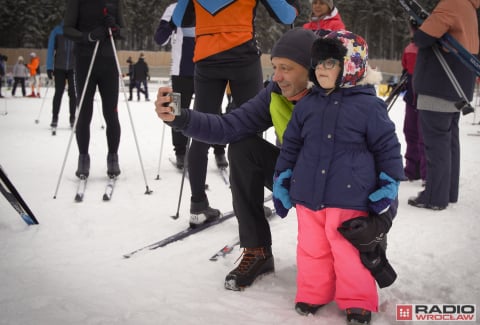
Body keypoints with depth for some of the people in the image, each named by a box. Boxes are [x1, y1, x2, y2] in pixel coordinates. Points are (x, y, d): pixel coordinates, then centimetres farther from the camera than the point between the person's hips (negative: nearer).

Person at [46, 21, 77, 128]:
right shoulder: (57, 30, -2)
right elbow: (51, 49, 0)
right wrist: (49, 67, -6)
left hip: (73, 68, 0)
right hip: (59, 68, 0)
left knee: (73, 93, -1)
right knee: (58, 92, -3)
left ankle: (72, 118, 9)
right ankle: (54, 118, 6)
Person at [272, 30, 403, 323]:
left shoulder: (369, 105, -7)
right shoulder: (307, 105, 5)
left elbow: (387, 147, -3)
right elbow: (291, 145, 13)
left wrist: (389, 186, -4)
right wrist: (281, 182, 13)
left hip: (350, 198, -4)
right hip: (308, 195, 4)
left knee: (350, 253, 3)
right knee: (312, 249, 14)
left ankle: (357, 301, 22)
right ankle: (313, 294, 32)